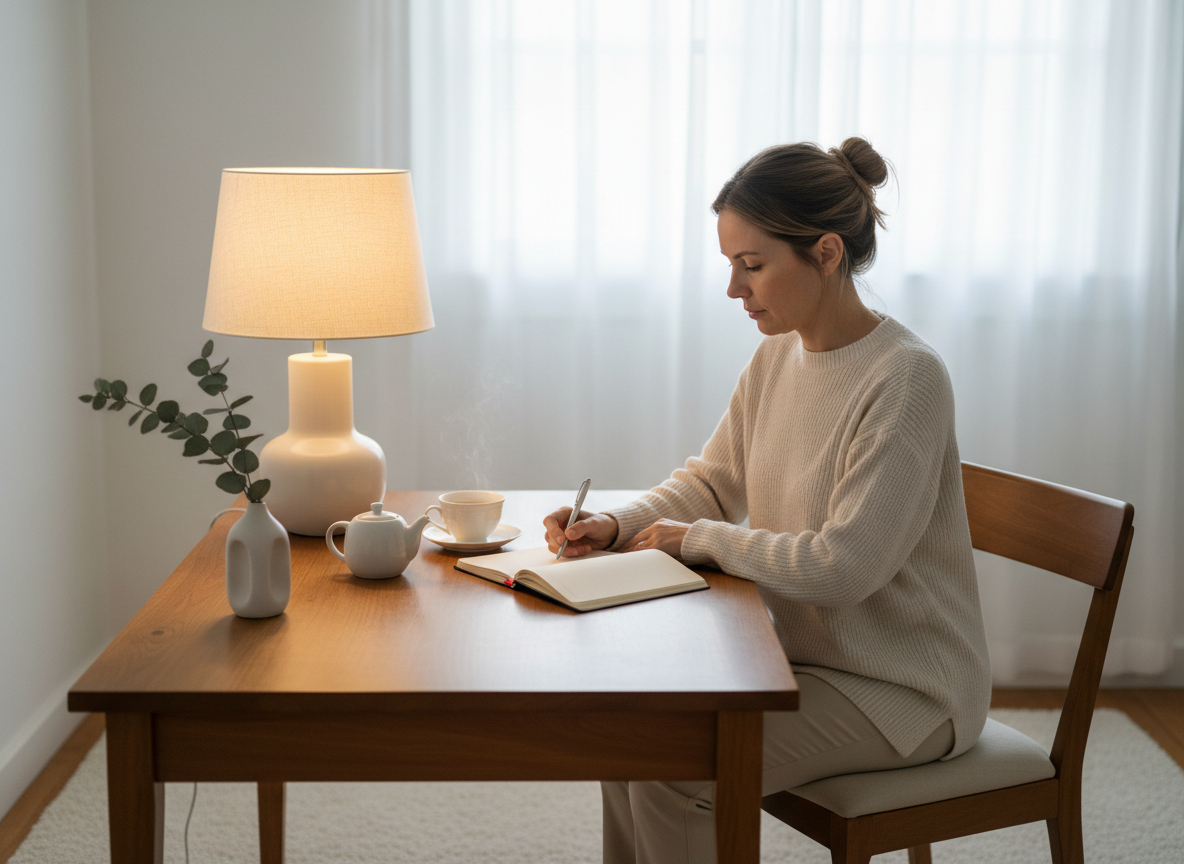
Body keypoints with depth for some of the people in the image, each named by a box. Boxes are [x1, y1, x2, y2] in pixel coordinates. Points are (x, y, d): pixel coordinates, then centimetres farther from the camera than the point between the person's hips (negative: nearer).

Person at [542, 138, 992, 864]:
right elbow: (711, 482, 14)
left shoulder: (906, 378, -23)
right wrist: (617, 525, -5)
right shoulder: (778, 356, 3)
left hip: (902, 693, -8)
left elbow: (844, 566, -28)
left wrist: (700, 538, -16)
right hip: (809, 656, 8)